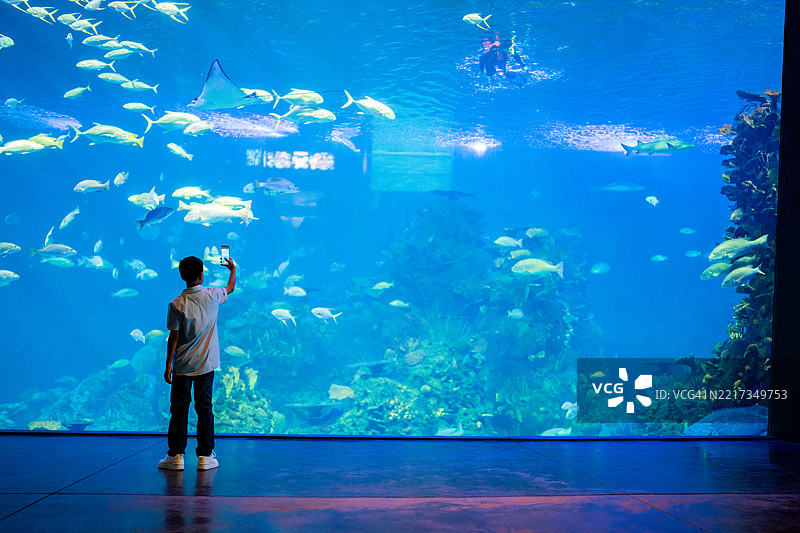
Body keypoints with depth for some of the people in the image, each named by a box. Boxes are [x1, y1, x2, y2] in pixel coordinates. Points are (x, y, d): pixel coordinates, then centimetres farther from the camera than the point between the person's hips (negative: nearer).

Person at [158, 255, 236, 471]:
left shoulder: (177, 304, -9)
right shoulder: (212, 296, -4)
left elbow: (173, 337, -7)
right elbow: (230, 288, 19)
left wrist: (168, 365, 0)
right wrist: (233, 269, 37)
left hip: (182, 366, -1)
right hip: (206, 364, 1)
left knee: (179, 410, 6)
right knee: (204, 409, 6)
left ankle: (176, 456, 8)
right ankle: (205, 456, 7)